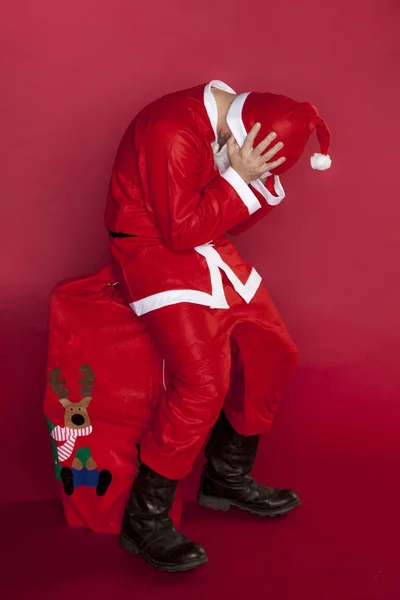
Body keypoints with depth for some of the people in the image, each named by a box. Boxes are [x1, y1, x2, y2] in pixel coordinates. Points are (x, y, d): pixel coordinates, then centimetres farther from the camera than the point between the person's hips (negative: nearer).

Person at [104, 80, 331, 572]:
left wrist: (263, 181, -8)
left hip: (208, 251, 9)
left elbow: (229, 219, 8)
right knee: (204, 382, -20)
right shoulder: (172, 132, -25)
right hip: (155, 251, -9)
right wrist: (238, 178, -21)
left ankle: (228, 478, 24)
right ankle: (145, 518, -6)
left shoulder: (230, 125, 3)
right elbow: (182, 229, -24)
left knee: (272, 354, 8)